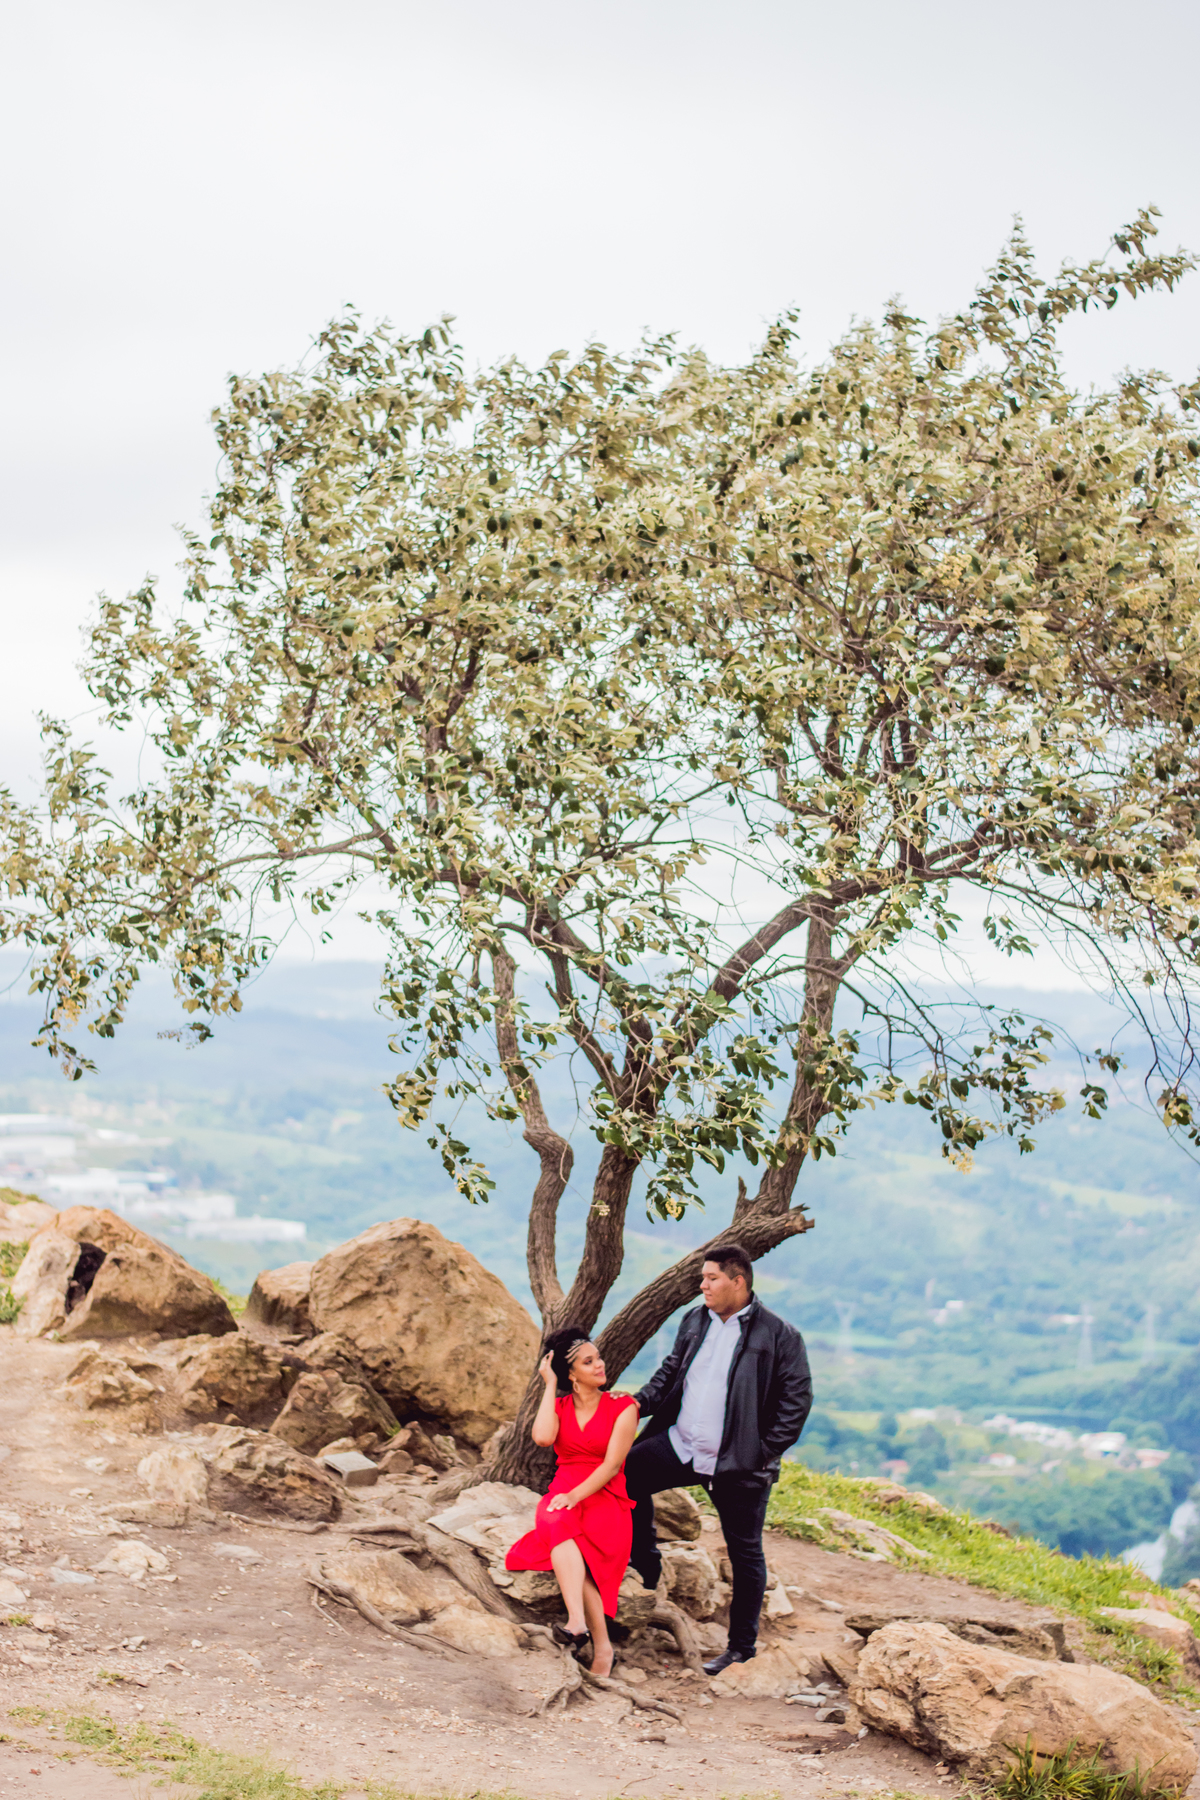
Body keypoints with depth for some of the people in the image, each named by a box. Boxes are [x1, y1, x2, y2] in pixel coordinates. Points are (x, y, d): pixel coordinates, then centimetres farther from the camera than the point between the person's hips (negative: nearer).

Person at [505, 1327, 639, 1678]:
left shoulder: (622, 1408, 4)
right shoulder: (559, 1406, 14)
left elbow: (612, 1465, -6)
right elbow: (542, 1437, -9)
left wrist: (575, 1495, -20)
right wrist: (550, 1385, 0)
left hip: (605, 1498, -2)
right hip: (563, 1495, 2)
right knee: (558, 1525, -34)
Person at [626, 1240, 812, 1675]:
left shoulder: (780, 1336, -11)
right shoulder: (695, 1321, 7)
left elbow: (796, 1400, -10)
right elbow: (671, 1371, 17)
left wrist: (765, 1452, -14)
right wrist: (642, 1402, 0)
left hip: (738, 1465, -5)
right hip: (681, 1447, 5)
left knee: (745, 1555, 5)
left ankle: (742, 1645, 20)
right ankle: (646, 1564, 18)